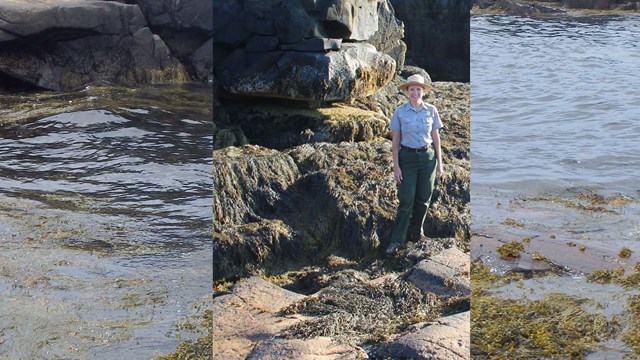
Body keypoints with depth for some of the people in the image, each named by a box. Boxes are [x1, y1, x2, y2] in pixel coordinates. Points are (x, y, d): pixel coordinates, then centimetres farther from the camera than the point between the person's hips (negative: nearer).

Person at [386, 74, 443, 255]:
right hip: (407, 157, -2)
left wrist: (439, 162, 5)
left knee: (423, 199, 8)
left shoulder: (431, 111, 0)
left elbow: (436, 137, 6)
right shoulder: (400, 111, -4)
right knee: (406, 200, -5)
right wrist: (396, 166, -5)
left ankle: (416, 232, 26)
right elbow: (395, 139, -1)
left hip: (427, 157, 2)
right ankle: (397, 240, 0)